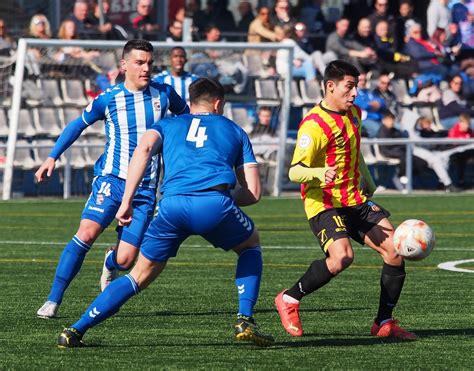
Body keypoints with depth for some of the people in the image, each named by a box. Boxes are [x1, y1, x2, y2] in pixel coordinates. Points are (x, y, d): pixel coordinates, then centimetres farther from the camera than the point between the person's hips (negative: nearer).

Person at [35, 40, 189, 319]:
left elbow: (184, 114, 22)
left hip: (145, 189, 1)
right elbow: (79, 124, 12)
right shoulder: (108, 100, -3)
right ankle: (53, 300, -14)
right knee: (86, 234, -23)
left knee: (125, 261, -5)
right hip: (111, 180, -1)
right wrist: (52, 157, 6)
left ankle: (110, 264, 35)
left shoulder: (163, 94, 1)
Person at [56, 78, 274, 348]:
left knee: (140, 276, 17)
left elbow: (144, 149, 6)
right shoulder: (234, 131, 29)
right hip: (215, 202, -1)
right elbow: (254, 193, 22)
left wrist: (126, 201, 2)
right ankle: (245, 322, 17)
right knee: (251, 244, 31)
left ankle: (75, 331, 9)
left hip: (172, 204, 1)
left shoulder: (168, 125, 30)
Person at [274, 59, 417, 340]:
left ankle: (385, 322, 8)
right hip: (324, 204, -8)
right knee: (342, 257, -30)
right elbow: (295, 171, -24)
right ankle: (289, 299, -7)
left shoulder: (354, 113, 10)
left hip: (356, 201, 8)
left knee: (396, 250, -5)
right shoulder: (314, 125, -18)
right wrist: (320, 174, -42)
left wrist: (367, 180, 38)